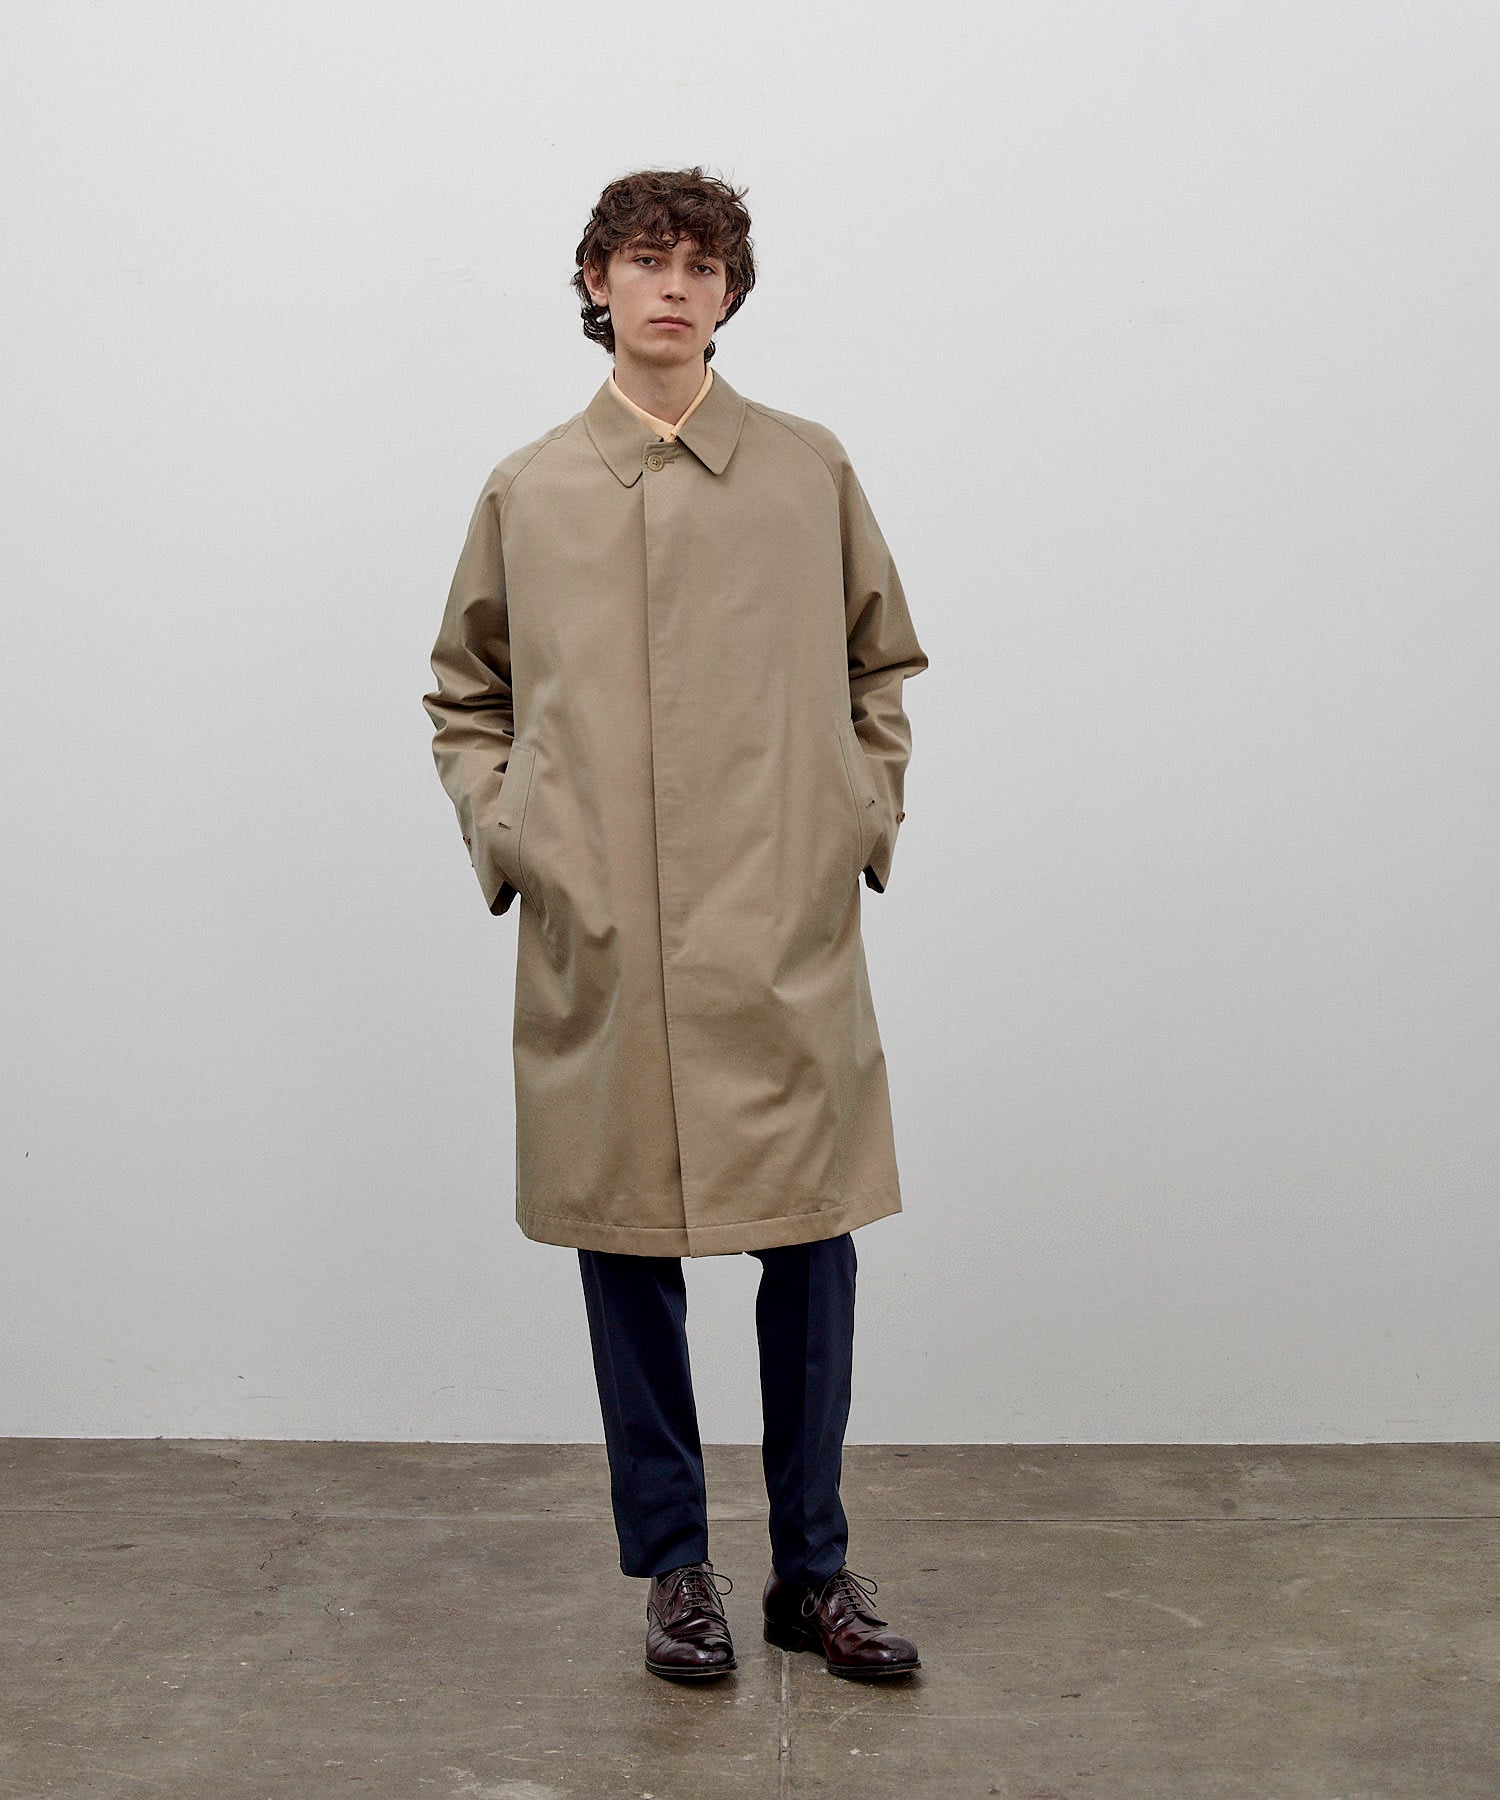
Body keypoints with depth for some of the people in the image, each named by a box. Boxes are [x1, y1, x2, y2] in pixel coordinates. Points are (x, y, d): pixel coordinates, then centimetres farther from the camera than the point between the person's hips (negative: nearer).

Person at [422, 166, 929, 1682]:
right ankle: (672, 1566, 24)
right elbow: (462, 697, 17)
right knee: (624, 1247, 8)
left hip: (786, 944, 0)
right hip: (598, 949, 1)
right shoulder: (524, 493, 8)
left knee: (809, 1244, 4)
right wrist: (498, 826, 3)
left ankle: (812, 1568, 21)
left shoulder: (811, 474, 8)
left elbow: (882, 664, 18)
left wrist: (871, 810, 5)